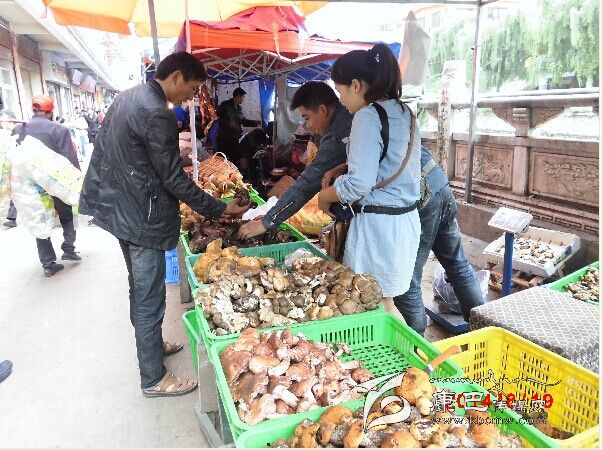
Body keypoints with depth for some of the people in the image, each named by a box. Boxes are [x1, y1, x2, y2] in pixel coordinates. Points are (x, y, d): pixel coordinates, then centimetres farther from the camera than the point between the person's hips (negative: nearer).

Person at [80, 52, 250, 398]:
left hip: (118, 207, 10)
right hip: (141, 217, -10)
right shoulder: (157, 114, -22)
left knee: (140, 289, 23)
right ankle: (153, 379, 17)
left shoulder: (128, 97, 9)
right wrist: (220, 209, -15)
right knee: (150, 298, 2)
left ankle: (151, 345, 42)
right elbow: (175, 180, -21)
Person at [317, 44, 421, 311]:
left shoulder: (368, 116, -14)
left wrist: (325, 196, -4)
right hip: (407, 219, 9)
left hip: (378, 222, -9)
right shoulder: (404, 113, 13)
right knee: (386, 301, 18)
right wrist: (340, 172, 17)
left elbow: (360, 183, -21)